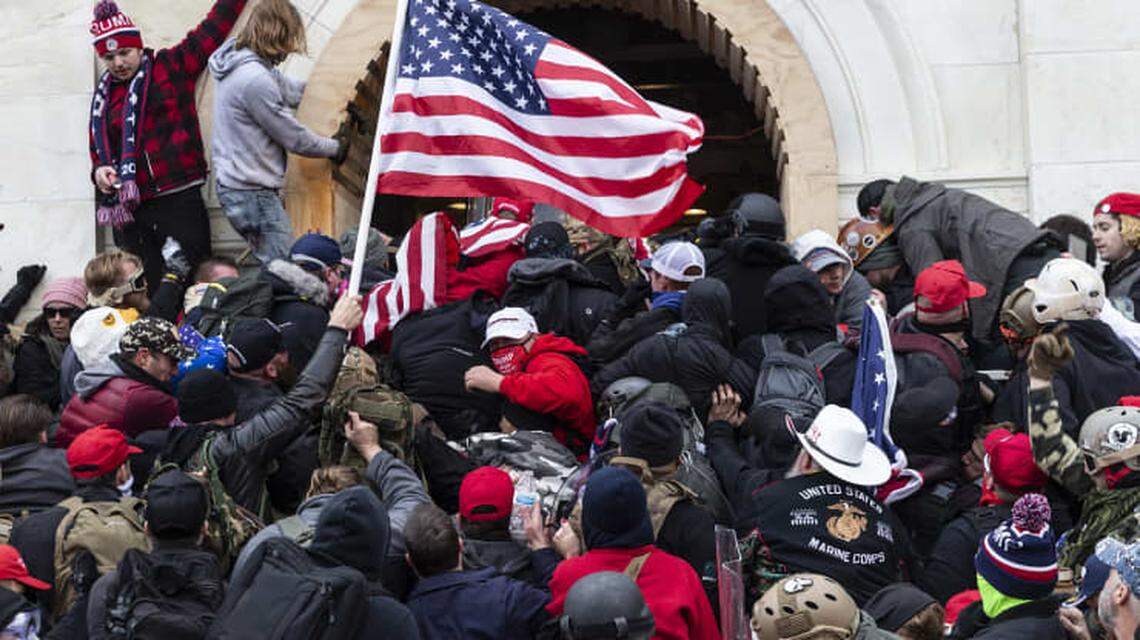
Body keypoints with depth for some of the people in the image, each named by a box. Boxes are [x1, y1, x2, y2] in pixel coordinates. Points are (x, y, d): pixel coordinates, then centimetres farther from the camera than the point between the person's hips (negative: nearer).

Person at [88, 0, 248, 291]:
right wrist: (99, 171, 3)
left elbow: (213, 29, 6)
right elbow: (99, 152, 24)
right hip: (129, 212, 4)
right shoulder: (104, 97, 18)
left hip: (180, 201, -4)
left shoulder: (172, 67, 6)